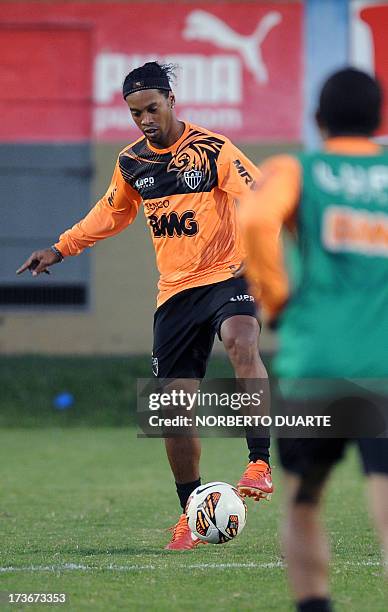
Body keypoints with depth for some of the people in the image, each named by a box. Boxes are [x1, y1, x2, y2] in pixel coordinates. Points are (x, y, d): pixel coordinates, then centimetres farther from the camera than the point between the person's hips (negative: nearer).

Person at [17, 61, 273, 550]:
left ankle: (259, 464, -38)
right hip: (174, 291, 5)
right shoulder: (132, 162, 7)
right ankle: (191, 514, 19)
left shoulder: (213, 150, -9)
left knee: (241, 344, -37)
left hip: (226, 276, -5)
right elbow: (111, 213, 25)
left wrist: (257, 251, -32)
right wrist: (60, 249, 23)